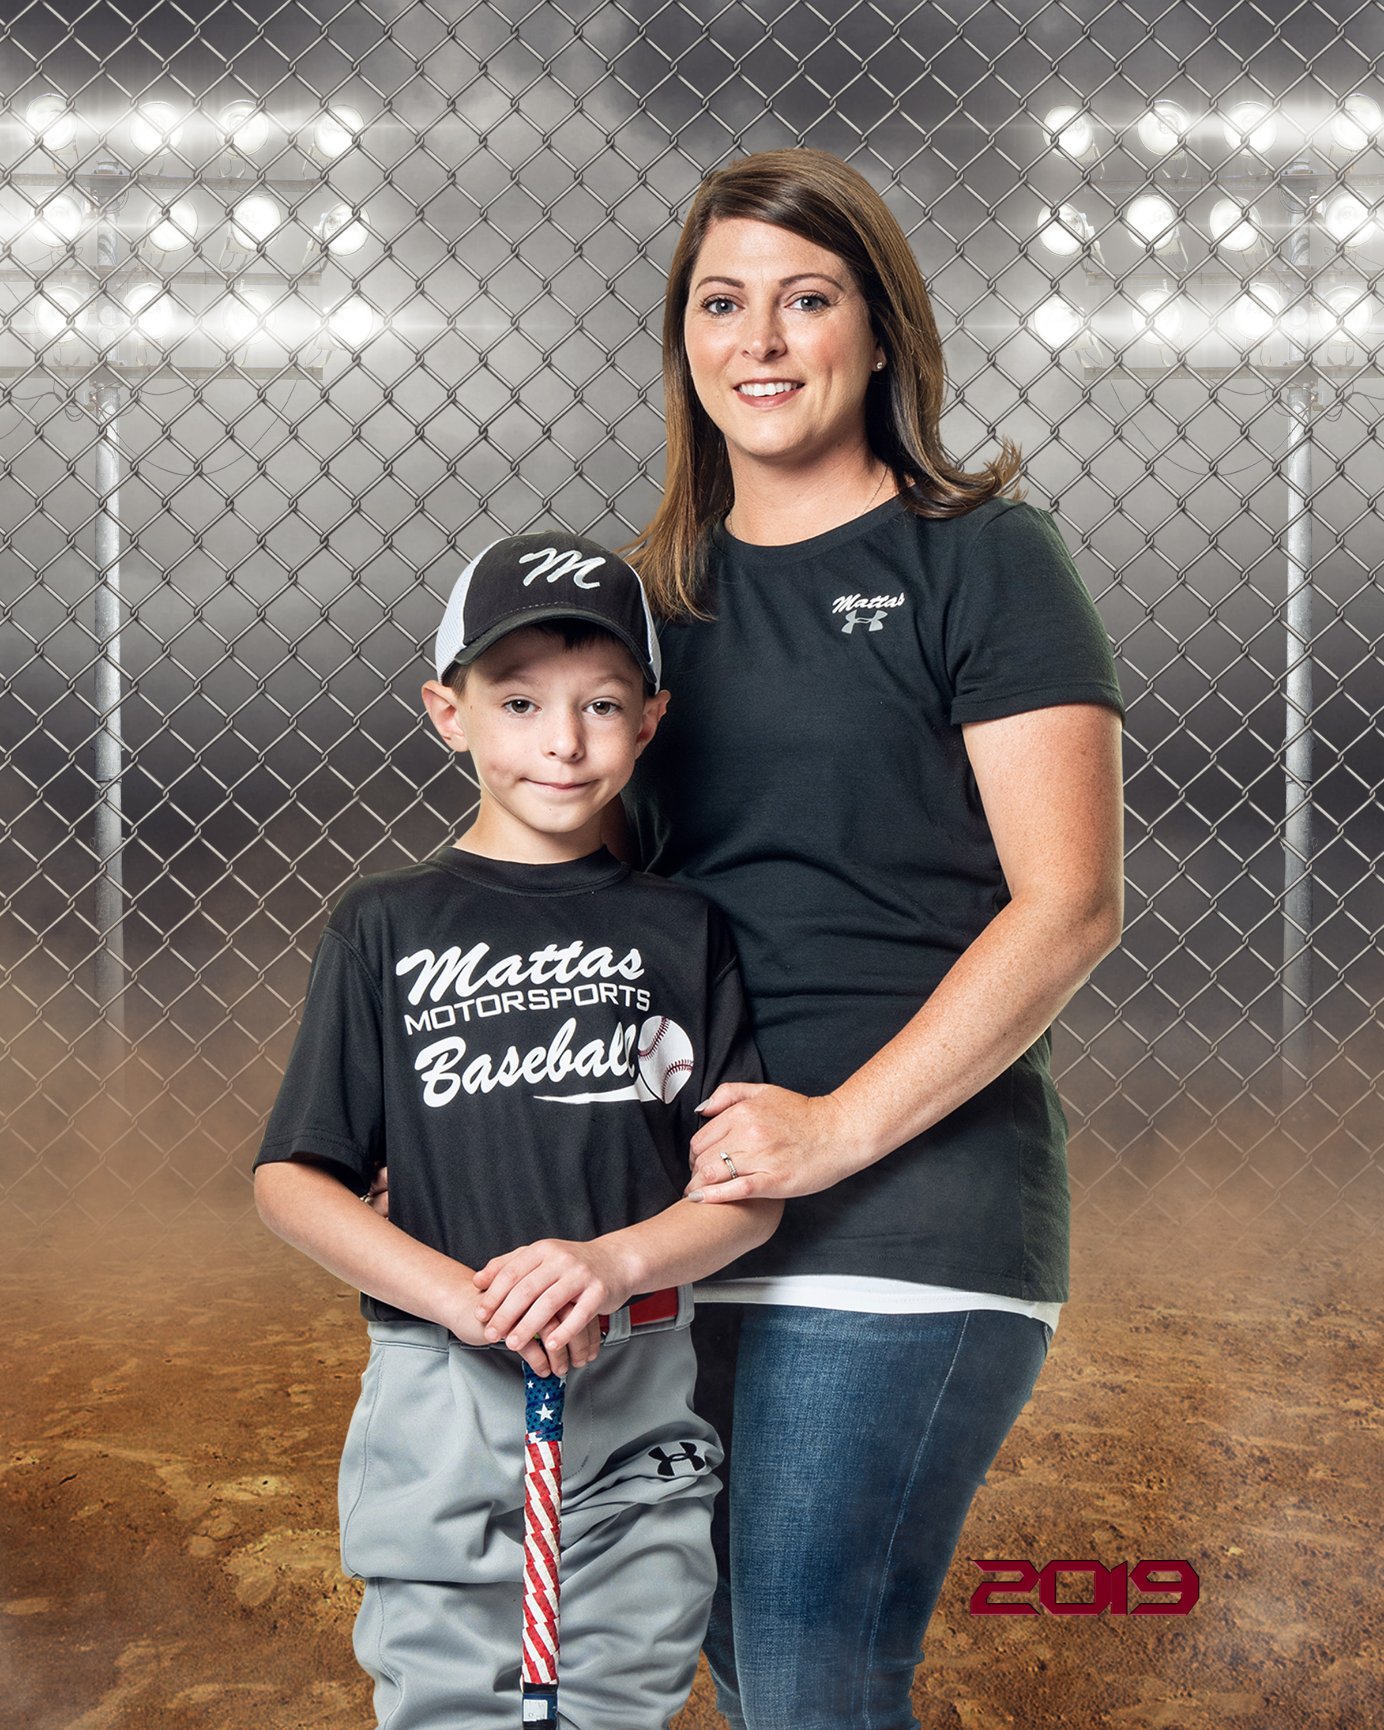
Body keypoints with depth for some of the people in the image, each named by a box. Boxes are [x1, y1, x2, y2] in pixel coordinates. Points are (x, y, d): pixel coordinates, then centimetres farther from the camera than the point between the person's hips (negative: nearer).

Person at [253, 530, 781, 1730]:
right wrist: (465, 1298, -17)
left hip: (642, 1409, 1)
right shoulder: (388, 925, 2)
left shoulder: (682, 929, 5)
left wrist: (612, 1261, -19)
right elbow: (293, 1180, -2)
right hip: (443, 1402, -1)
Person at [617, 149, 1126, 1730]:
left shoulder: (980, 561, -2)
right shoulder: (660, 587, 15)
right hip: (689, 1207, 6)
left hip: (906, 1203, -6)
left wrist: (840, 1127, -16)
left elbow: (1068, 906, -10)